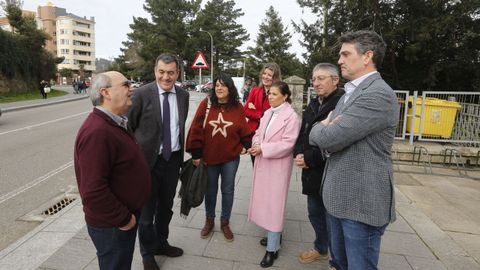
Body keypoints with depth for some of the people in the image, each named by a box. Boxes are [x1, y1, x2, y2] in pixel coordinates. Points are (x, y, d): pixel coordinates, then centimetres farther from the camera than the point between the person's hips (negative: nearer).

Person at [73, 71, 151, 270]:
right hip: (112, 225, -9)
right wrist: (123, 218, -20)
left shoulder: (114, 123, 6)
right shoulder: (97, 132, -29)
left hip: (125, 216, 9)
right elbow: (93, 192, -32)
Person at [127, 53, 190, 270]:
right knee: (147, 209, 11)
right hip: (148, 159, -4)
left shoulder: (183, 95, 2)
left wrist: (181, 154, 12)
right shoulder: (142, 94, -12)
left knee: (166, 205, 20)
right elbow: (128, 125, -6)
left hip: (173, 158, 4)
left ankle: (161, 243, 44)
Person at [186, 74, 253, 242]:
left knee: (228, 190, 13)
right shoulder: (206, 104, -8)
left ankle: (225, 222, 32)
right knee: (210, 190, 15)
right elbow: (196, 129, -8)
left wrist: (245, 145, -6)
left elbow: (244, 130, 4)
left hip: (231, 158, 1)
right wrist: (196, 154, -9)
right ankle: (209, 220, 36)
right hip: (209, 157, 0)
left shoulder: (238, 107, -3)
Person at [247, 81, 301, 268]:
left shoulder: (291, 116, -14)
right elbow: (258, 133, 11)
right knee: (265, 200, 18)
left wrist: (262, 148, -22)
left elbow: (287, 144, -20)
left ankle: (272, 249, 12)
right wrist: (256, 145, -11)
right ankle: (274, 234, 38)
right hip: (262, 163, 8)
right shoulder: (267, 113, 9)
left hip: (278, 166, -7)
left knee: (274, 204, -1)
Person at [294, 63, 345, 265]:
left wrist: (309, 158, -19)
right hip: (312, 173, 8)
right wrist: (298, 153, -5)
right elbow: (302, 135, 15)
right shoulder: (312, 105, 12)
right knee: (315, 214, 22)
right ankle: (320, 249, 45)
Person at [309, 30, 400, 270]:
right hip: (339, 196, 9)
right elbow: (318, 136, 13)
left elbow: (330, 138, -26)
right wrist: (326, 129, -10)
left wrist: (321, 128, -3)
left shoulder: (379, 95, -19)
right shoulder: (350, 93, 14)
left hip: (362, 201, -9)